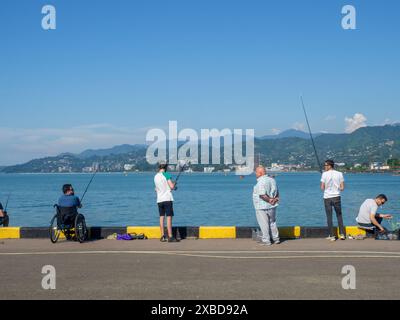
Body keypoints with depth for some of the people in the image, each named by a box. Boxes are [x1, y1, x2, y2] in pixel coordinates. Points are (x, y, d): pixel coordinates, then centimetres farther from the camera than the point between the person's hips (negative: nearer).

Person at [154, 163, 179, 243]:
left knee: (162, 217, 9)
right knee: (169, 217, -5)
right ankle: (170, 237, -7)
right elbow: (172, 186, -17)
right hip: (167, 199, -6)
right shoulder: (166, 175, -9)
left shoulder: (156, 176, 10)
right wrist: (174, 184, 6)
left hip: (159, 200, 6)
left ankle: (162, 236, 9)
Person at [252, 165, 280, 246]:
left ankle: (266, 240, 7)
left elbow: (262, 195, -27)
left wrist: (269, 200, -15)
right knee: (272, 222, 18)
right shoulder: (272, 180, 9)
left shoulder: (261, 182, -20)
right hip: (272, 206, 8)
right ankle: (276, 239, 25)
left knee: (264, 224, 2)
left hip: (262, 207, -8)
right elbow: (277, 193, 12)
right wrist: (276, 199, -2)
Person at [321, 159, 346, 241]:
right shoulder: (339, 174, -1)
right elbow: (342, 188, -1)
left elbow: (322, 188, -7)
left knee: (329, 217, 6)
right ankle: (342, 234, 13)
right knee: (339, 215, 15)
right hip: (337, 197, 2)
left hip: (327, 197, -2)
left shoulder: (324, 174, -8)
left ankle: (332, 236, 7)